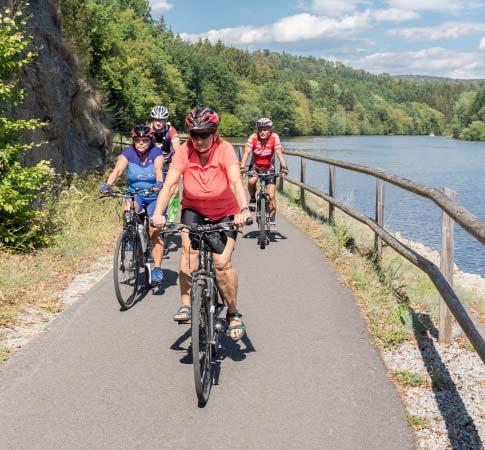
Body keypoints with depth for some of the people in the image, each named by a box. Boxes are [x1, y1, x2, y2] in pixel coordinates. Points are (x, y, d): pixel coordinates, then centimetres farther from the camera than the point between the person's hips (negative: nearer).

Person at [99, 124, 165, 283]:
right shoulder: (128, 153, -7)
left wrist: (159, 183, -52)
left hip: (154, 196, -2)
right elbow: (118, 170, -21)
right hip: (135, 194, 2)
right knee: (127, 210, -31)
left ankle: (157, 268, -7)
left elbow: (158, 169, -30)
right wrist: (107, 185, -39)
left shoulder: (156, 153, -12)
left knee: (154, 229, -14)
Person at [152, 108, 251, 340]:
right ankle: (186, 304, -14)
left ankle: (233, 313, 8)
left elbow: (236, 181, -37)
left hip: (224, 212, -2)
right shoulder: (184, 151, -18)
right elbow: (169, 183, -27)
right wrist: (158, 213, -42)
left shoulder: (225, 149, -23)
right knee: (189, 248, -26)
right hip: (193, 209, 2)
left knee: (222, 263, -14)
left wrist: (244, 209, -53)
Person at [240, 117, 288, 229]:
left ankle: (272, 220, 7)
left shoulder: (274, 137, -17)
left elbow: (279, 152, -26)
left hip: (269, 169, 0)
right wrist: (242, 167, -42)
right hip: (255, 167, 0)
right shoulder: (253, 137, -17)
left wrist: (284, 166, -41)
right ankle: (252, 199, -2)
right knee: (251, 181, -32)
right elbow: (247, 152, -26)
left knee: (271, 195, -7)